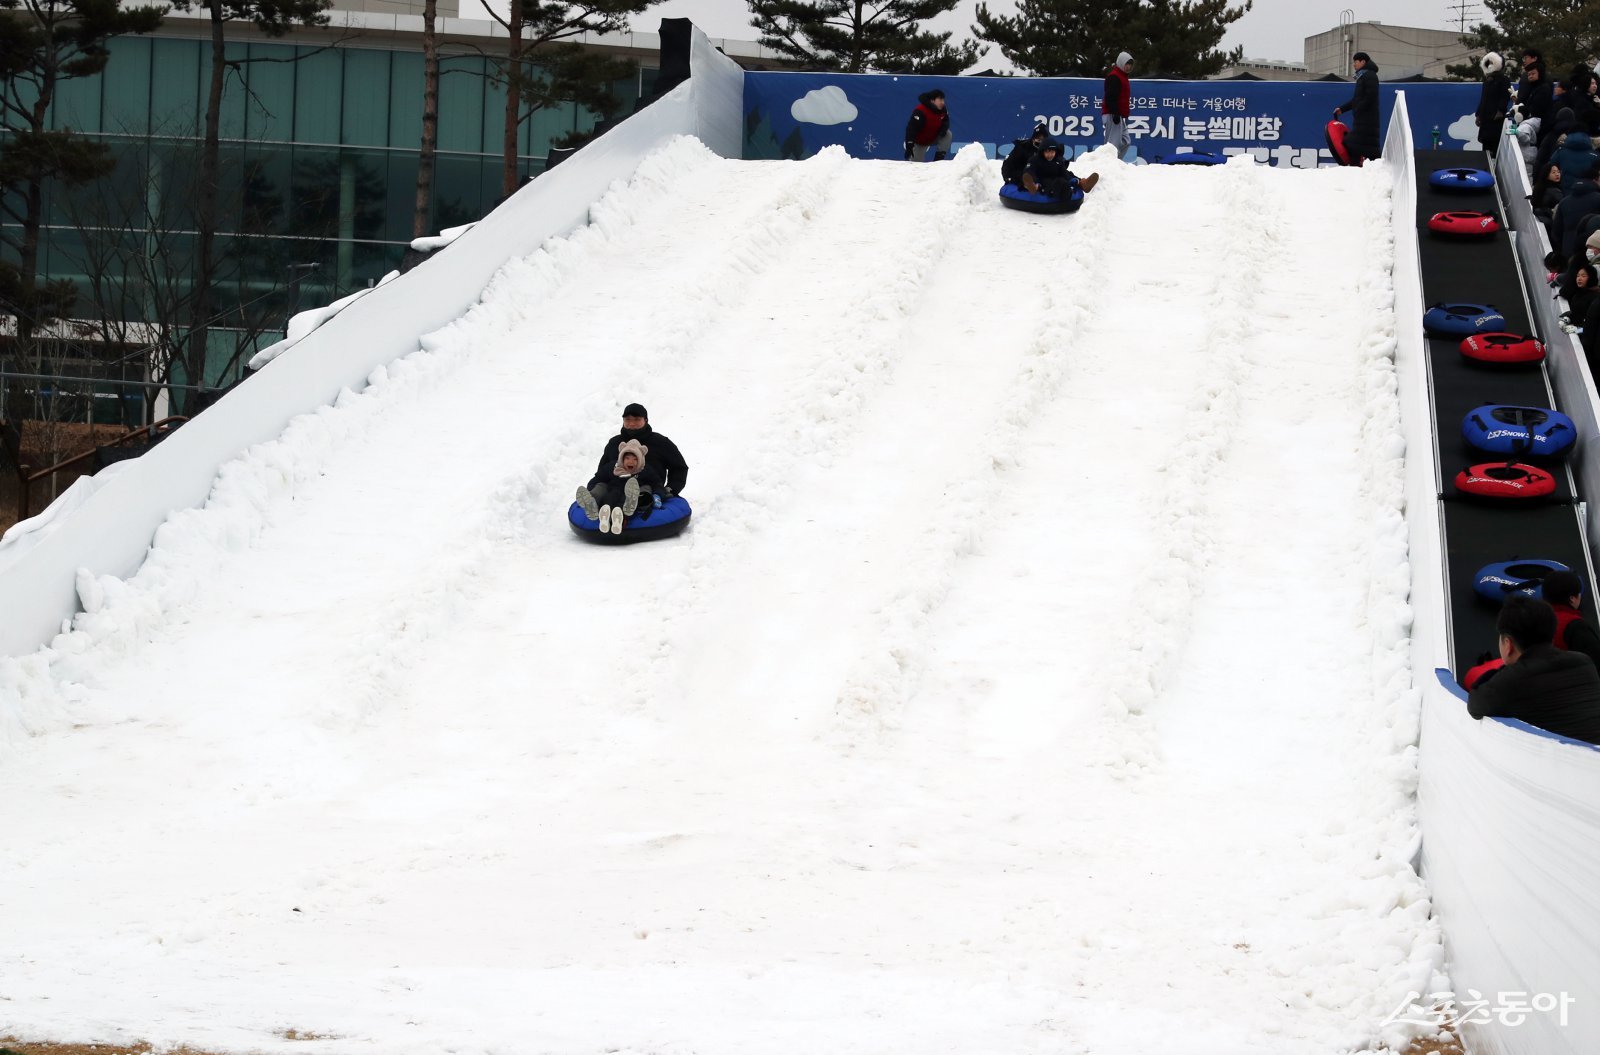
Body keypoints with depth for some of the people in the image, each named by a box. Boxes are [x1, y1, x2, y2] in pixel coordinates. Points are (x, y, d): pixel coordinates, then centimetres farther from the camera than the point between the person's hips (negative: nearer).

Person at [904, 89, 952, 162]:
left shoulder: (942, 109, -13)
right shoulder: (920, 111, -35)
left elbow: (946, 121, 4)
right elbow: (911, 128, -39)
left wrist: (943, 129, -23)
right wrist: (909, 146, -46)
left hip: (933, 138, 5)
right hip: (919, 141, -5)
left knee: (947, 135, -18)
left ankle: (939, 160, -10)